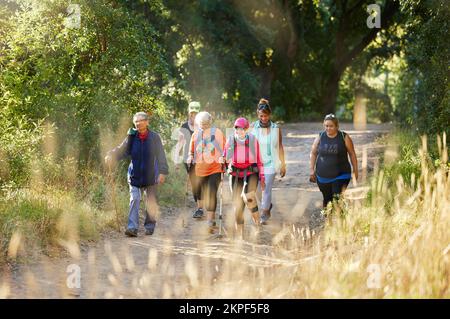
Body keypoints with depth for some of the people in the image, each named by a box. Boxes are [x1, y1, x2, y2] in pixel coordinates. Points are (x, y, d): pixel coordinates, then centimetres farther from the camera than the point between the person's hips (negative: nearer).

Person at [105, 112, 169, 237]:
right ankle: (132, 227, -14)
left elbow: (160, 156, -4)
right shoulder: (132, 137, 0)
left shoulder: (154, 137, -4)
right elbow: (121, 150, 0)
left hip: (150, 175, -1)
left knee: (151, 202, 8)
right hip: (135, 174, 1)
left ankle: (149, 226, 23)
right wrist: (111, 156, -20)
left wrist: (162, 172, -11)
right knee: (134, 200, -9)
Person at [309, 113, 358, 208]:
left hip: (340, 175, -3)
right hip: (323, 176, 3)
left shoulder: (344, 137, -5)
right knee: (327, 199, 12)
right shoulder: (320, 137, 1)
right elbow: (313, 153, 9)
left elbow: (352, 154, 1)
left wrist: (355, 171, 2)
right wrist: (311, 170, 3)